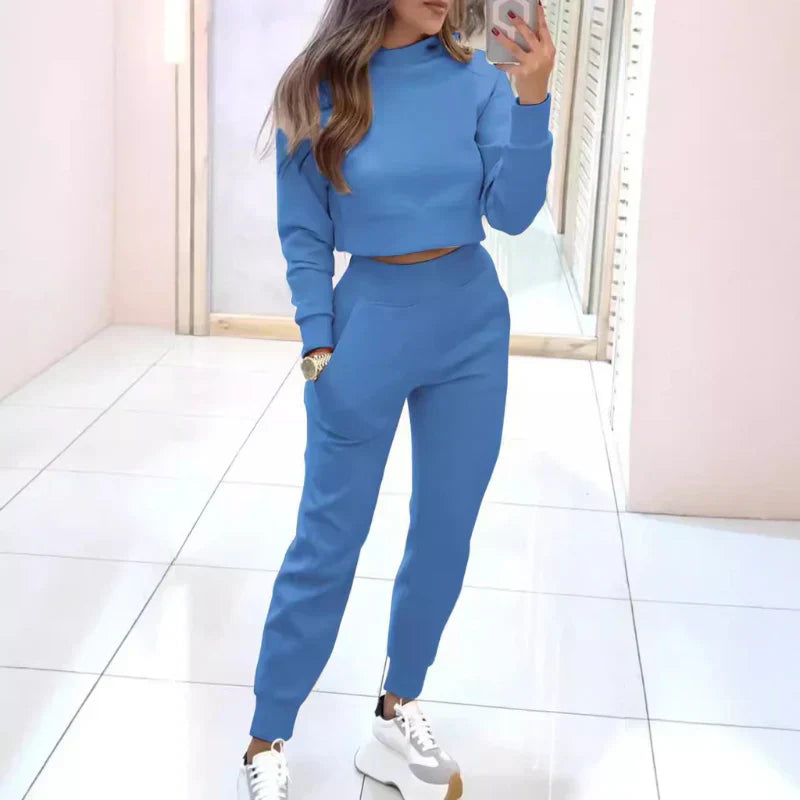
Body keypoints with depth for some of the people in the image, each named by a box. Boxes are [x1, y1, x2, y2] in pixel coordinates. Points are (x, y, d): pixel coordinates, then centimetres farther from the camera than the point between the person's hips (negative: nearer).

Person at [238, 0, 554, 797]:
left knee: (445, 533, 11)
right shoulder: (317, 89, -8)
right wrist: (318, 345, -7)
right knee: (328, 540, 2)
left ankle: (397, 715, 29)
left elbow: (512, 211, -9)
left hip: (472, 326, 3)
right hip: (370, 320, -3)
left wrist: (532, 97, -20)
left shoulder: (476, 79, -3)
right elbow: (304, 237, -3)